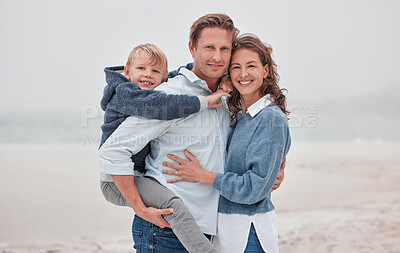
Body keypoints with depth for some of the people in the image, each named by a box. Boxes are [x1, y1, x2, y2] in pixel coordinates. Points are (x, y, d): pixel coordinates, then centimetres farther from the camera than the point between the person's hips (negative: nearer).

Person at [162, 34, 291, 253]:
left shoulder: (272, 118, -14)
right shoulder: (239, 116, 9)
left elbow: (254, 188, -18)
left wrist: (201, 175, -15)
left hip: (250, 234, -7)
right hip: (226, 228, 7)